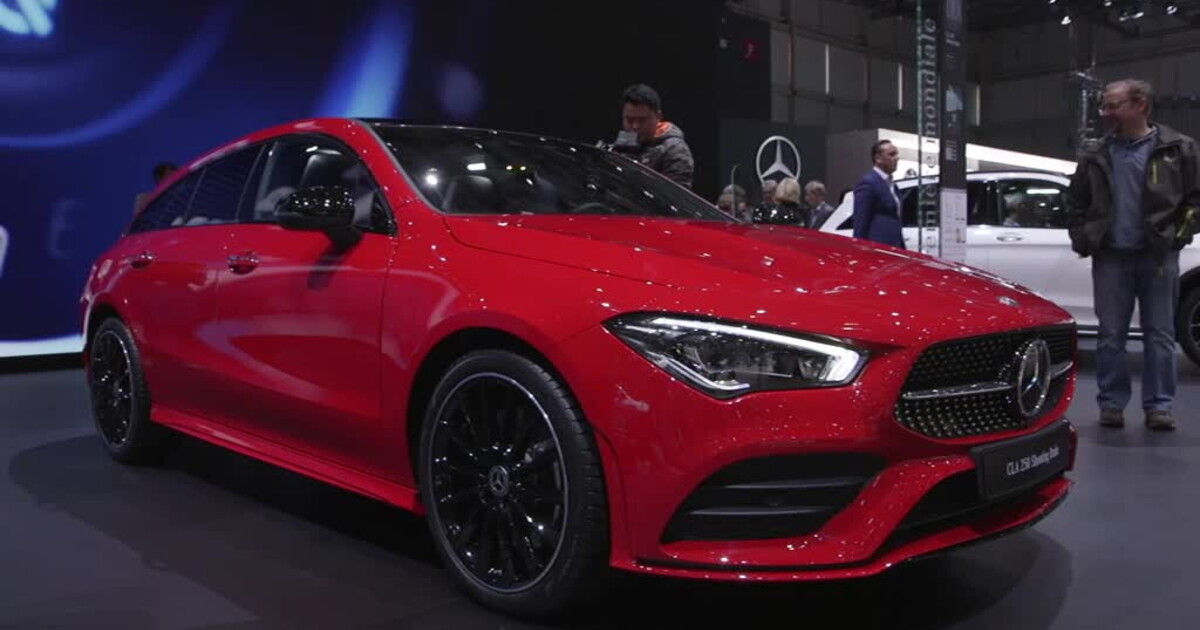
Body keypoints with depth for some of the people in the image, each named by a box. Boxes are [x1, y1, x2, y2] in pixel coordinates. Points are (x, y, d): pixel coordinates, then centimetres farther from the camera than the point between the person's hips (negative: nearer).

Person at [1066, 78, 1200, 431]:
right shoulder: (1096, 158, 9)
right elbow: (1075, 203, 15)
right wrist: (1082, 240, 5)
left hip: (1158, 256, -2)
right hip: (1111, 257, 2)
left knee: (1160, 335, 3)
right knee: (1111, 335, 3)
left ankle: (1158, 405, 10)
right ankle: (1111, 404, 11)